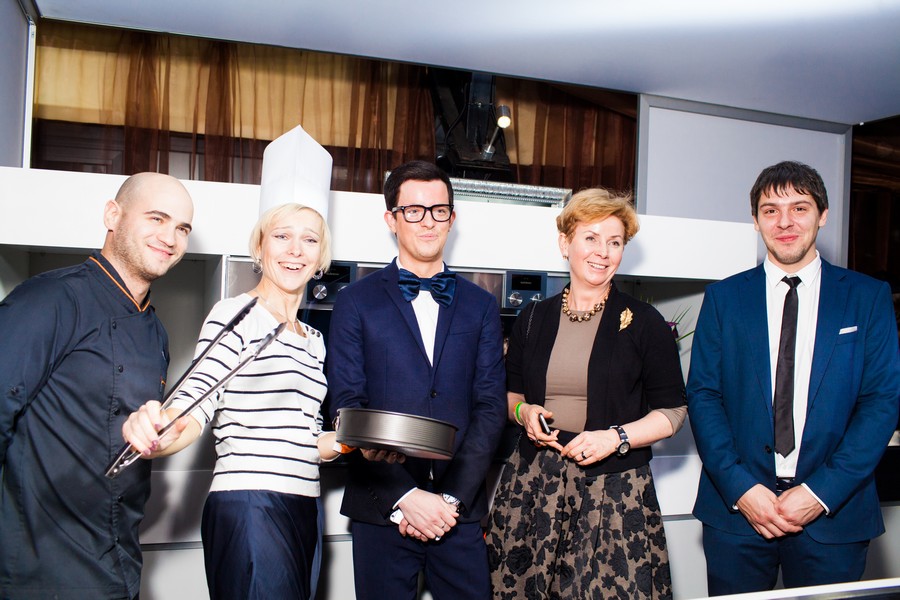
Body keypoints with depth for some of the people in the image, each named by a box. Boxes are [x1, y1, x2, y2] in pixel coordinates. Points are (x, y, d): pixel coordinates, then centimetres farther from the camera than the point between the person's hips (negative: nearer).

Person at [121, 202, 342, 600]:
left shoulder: (313, 340, 17)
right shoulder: (234, 314, -5)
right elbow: (196, 403, -18)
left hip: (303, 511, 8)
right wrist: (158, 434, -39)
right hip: (248, 508, -8)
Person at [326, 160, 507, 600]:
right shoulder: (356, 302, 3)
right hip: (382, 509, -1)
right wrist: (404, 496, -12)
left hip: (460, 509, 2)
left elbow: (490, 407, 3)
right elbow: (347, 408, -4)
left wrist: (452, 497, -8)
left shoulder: (480, 307, 9)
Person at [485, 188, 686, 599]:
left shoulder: (644, 323, -2)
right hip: (533, 481, 3)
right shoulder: (533, 318, 7)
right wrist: (523, 411, -4)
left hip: (614, 486, -2)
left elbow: (672, 410, 0)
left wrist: (616, 437, -14)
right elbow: (510, 392, 17)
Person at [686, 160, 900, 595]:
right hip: (736, 509, 0)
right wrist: (741, 488, -11)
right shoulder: (723, 298, 4)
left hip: (834, 512, 0)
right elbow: (702, 396, 0)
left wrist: (822, 492, -10)